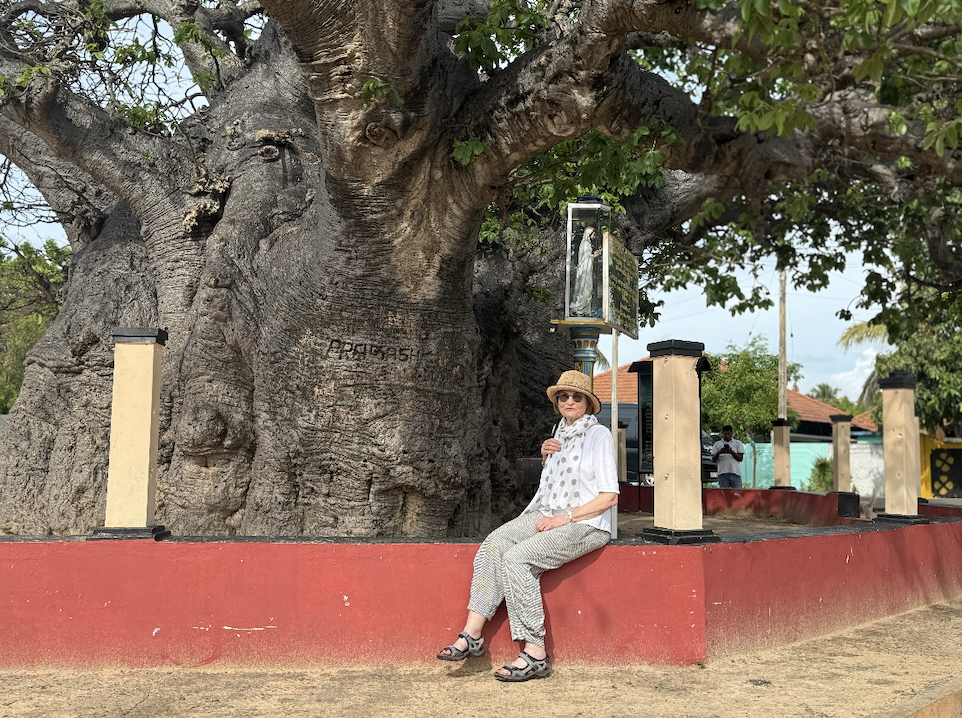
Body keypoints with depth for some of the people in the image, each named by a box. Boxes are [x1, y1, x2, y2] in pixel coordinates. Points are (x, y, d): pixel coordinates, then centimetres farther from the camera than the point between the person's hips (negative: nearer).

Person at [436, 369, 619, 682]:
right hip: (547, 515, 7)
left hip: (585, 524, -7)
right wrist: (545, 455, 8)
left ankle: (535, 655, -24)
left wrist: (564, 518, -16)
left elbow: (609, 497, -12)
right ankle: (472, 636, -21)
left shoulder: (599, 436, -7)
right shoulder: (561, 431, 16)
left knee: (517, 558, -28)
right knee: (493, 544, -18)